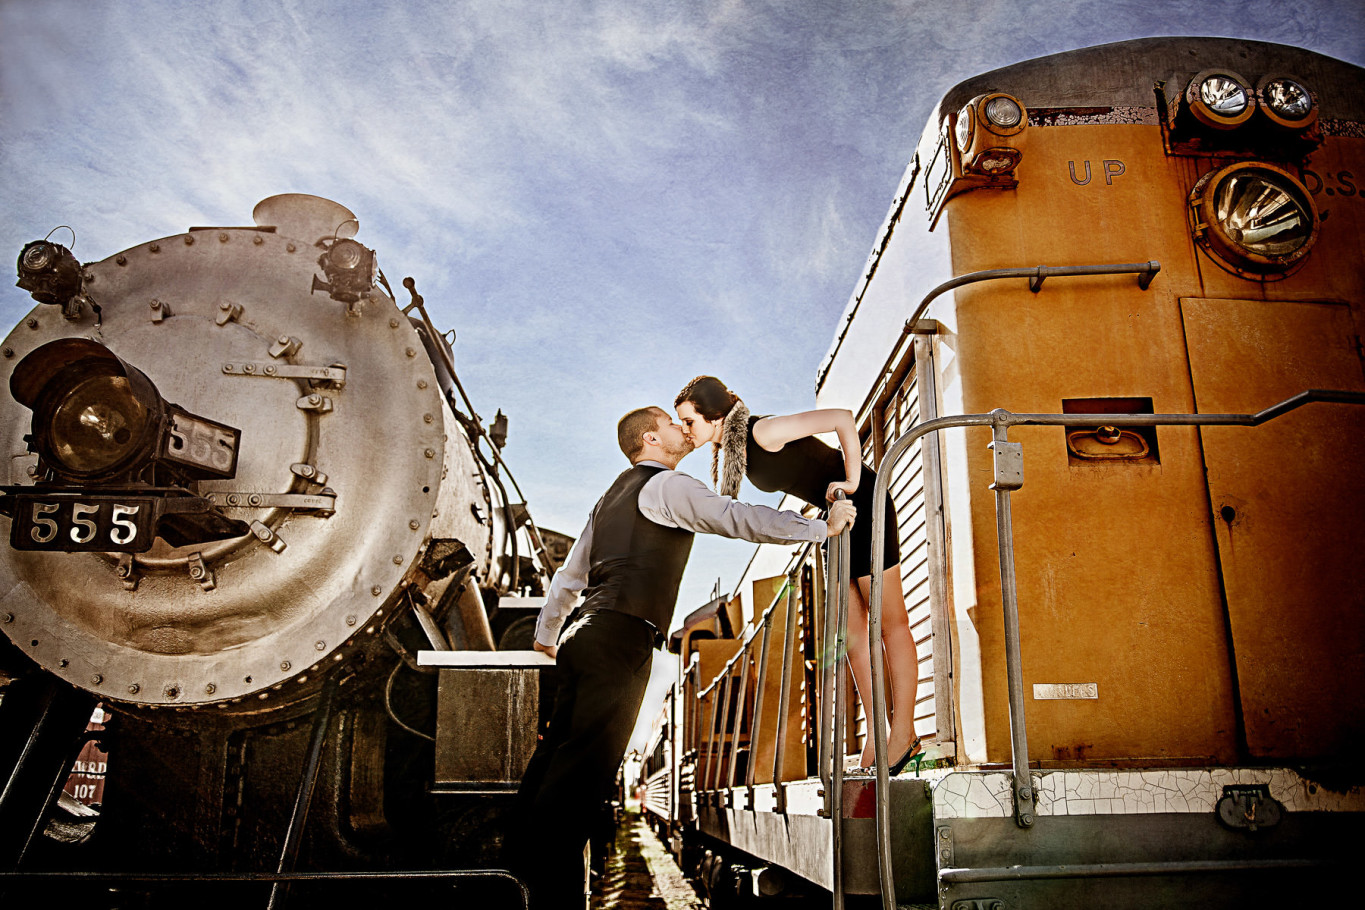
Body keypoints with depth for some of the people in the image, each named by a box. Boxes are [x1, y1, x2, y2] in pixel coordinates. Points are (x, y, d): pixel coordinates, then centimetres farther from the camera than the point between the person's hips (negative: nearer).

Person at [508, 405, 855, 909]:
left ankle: (524, 857, 19)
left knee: (558, 752, 12)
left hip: (583, 635, 10)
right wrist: (824, 526, -5)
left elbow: (569, 574, 31)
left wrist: (547, 635, 43)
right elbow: (742, 519, -13)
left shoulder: (612, 497, 26)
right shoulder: (667, 485, -3)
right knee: (586, 763, -11)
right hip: (621, 640, -9)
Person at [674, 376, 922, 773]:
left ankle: (904, 732, 5)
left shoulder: (763, 432, -25)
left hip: (865, 503, -9)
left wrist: (852, 482, -24)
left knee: (889, 622, -2)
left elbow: (842, 418, -29)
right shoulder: (729, 446, 1)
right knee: (850, 628, 7)